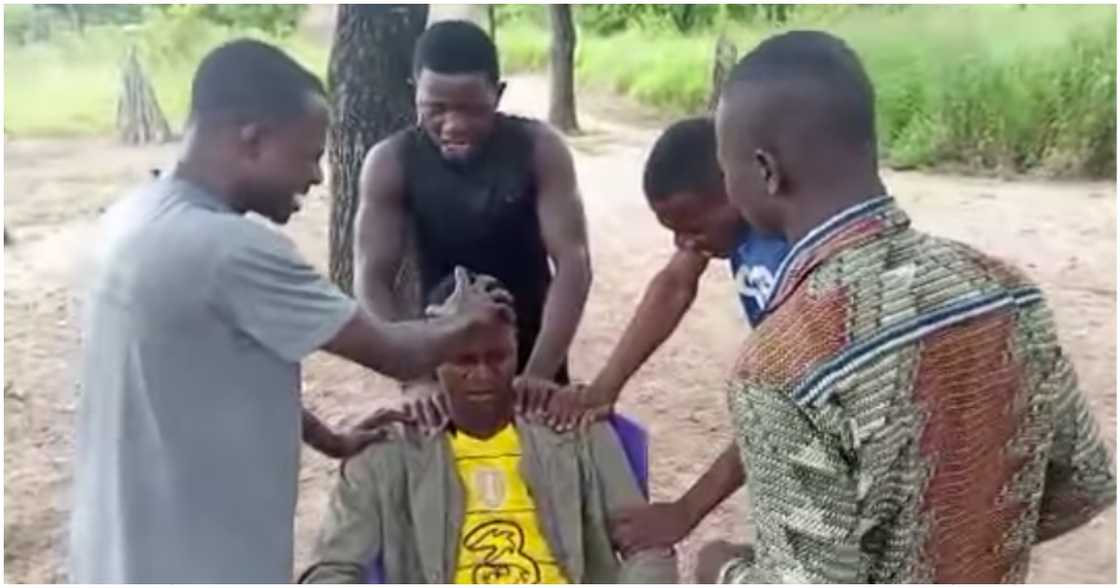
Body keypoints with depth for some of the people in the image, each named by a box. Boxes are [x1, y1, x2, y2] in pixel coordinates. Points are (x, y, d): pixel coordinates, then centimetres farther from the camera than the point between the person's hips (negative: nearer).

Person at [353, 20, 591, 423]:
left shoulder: (538, 149, -19)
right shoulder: (391, 163, -17)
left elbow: (573, 264, -23)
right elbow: (372, 282, -21)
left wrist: (536, 377, -34)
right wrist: (417, 378, -37)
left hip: (531, 351, 0)